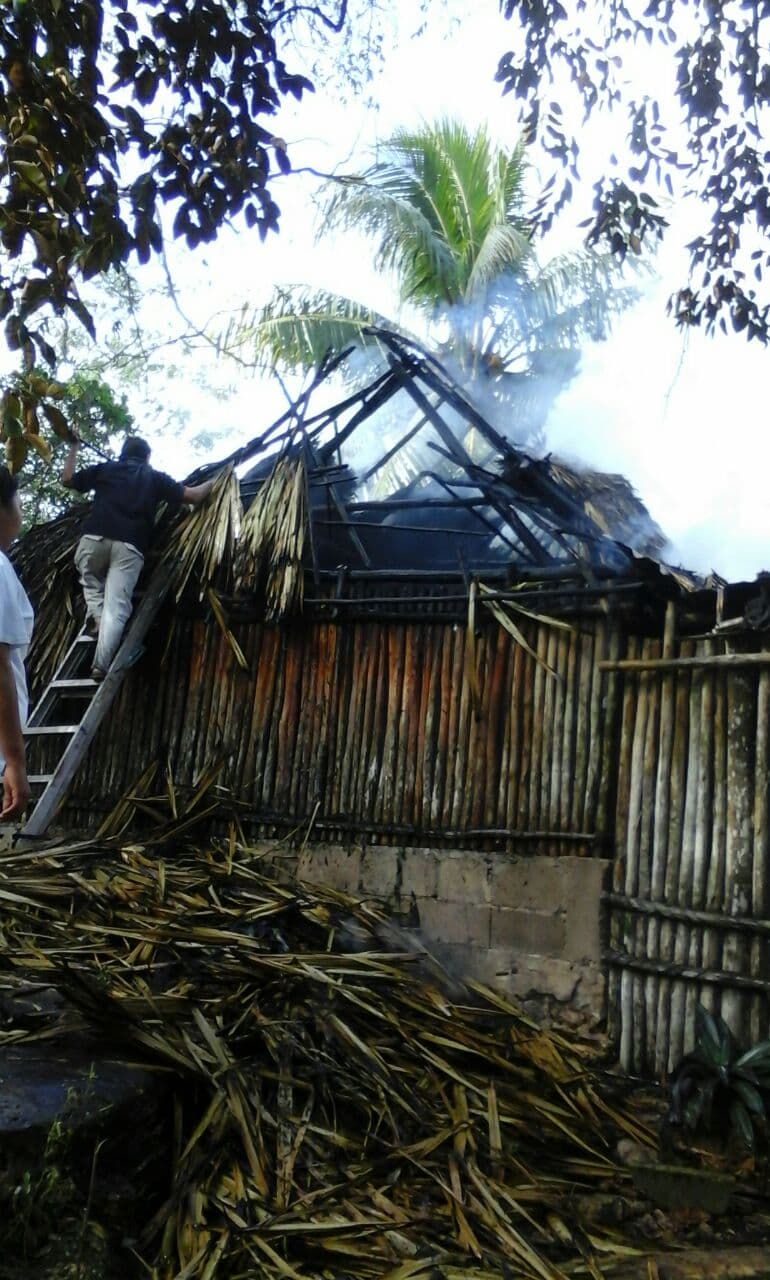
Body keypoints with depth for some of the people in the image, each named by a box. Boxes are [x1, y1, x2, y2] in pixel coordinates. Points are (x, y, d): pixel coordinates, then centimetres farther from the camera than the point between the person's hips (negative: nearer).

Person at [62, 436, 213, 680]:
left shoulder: (105, 469, 24)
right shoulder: (155, 477, 22)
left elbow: (67, 479, 32)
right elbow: (194, 496, 17)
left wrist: (74, 447, 46)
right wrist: (214, 482, 37)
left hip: (94, 538, 2)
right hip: (129, 546, -1)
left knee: (91, 580, 33)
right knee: (116, 608, -7)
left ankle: (94, 614, 7)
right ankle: (100, 665, -20)